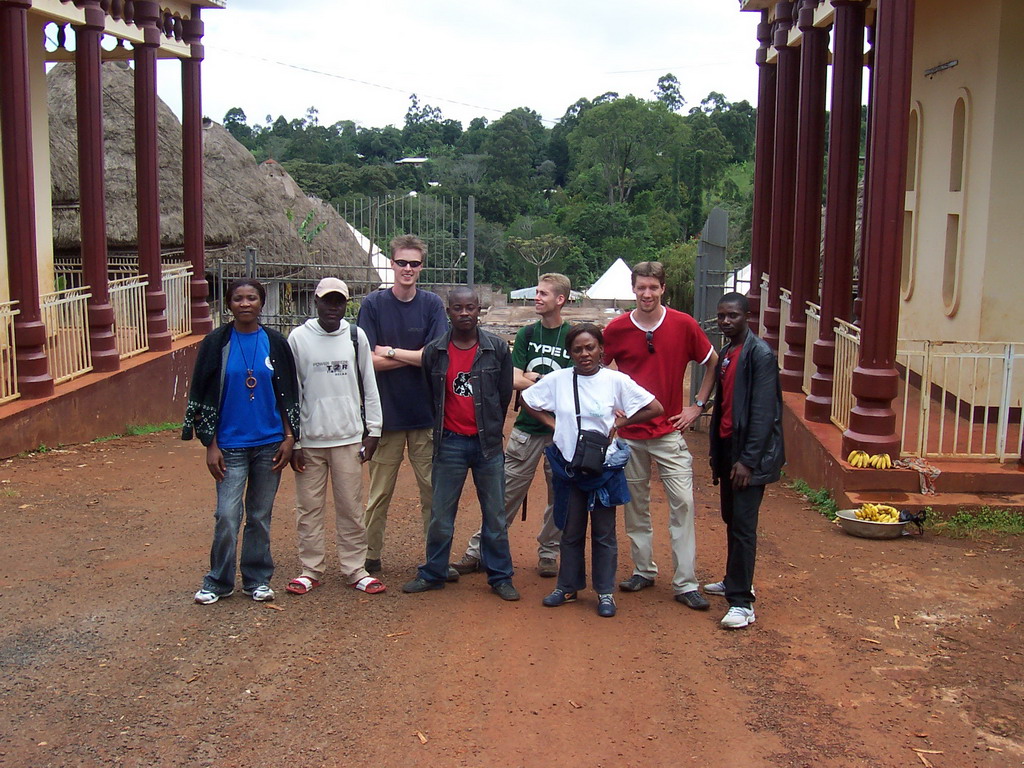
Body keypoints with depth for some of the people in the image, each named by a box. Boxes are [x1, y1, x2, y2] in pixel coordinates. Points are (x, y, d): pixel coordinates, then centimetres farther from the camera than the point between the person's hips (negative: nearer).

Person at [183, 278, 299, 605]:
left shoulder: (275, 343, 4)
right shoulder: (216, 344, -1)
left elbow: (288, 394, 8)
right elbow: (203, 396, 0)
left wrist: (289, 437, 1)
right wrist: (210, 445, -4)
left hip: (269, 444, 1)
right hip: (230, 445, -1)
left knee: (261, 516, 9)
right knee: (227, 516, -5)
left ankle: (257, 580, 21)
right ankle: (218, 582, 12)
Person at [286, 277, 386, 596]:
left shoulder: (356, 337, 4)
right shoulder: (298, 338, -1)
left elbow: (369, 387, 9)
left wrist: (373, 430, 5)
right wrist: (293, 441, -2)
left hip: (348, 438, 1)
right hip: (309, 439, -1)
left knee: (351, 507, 4)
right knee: (308, 507, 6)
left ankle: (355, 569, 14)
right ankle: (311, 569, 18)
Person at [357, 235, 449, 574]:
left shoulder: (432, 304, 2)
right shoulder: (373, 304, 0)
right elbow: (369, 361, -8)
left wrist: (392, 352, -8)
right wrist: (415, 357, -7)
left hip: (426, 413, 1)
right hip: (385, 412, -1)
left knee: (433, 490, 5)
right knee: (379, 492, 8)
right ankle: (370, 556, 21)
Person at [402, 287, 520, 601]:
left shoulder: (498, 348, -2)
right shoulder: (434, 351, 0)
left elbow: (505, 394, 6)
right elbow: (430, 396, 10)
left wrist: (490, 431, 9)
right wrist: (440, 430, 12)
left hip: (487, 443, 0)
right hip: (450, 443, 0)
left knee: (495, 515, 7)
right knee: (440, 515, 8)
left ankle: (500, 576, 19)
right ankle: (433, 573, 22)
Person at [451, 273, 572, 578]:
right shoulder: (526, 335, 7)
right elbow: (515, 381, -2)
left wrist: (533, 378, -10)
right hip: (526, 427, 2)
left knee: (560, 496, 8)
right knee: (506, 493, 3)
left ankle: (548, 553, 23)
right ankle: (478, 550, 9)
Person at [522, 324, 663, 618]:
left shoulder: (616, 381, -7)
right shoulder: (558, 380, -3)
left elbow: (655, 408, -4)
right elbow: (527, 399, 10)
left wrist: (620, 422, -5)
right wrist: (551, 422, 1)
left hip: (605, 467, -1)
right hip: (569, 466, 2)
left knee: (604, 533, 7)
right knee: (570, 531, 13)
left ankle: (605, 592, 18)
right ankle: (567, 586, 26)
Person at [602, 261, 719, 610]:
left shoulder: (684, 325, -5)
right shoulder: (617, 329, -3)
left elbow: (713, 363, 8)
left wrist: (698, 405, 3)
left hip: (670, 430, -1)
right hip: (630, 433, 1)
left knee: (682, 503, -5)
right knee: (635, 505, 10)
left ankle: (686, 583, 2)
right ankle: (643, 571, 25)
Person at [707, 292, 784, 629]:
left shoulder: (760, 354, -14)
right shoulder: (726, 353, 13)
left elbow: (763, 411, -19)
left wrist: (748, 459, -22)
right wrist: (716, 453, 16)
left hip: (749, 453, -8)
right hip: (727, 446, 9)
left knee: (743, 525, -8)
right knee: (731, 519, 17)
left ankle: (742, 602, -4)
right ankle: (734, 581, 32)